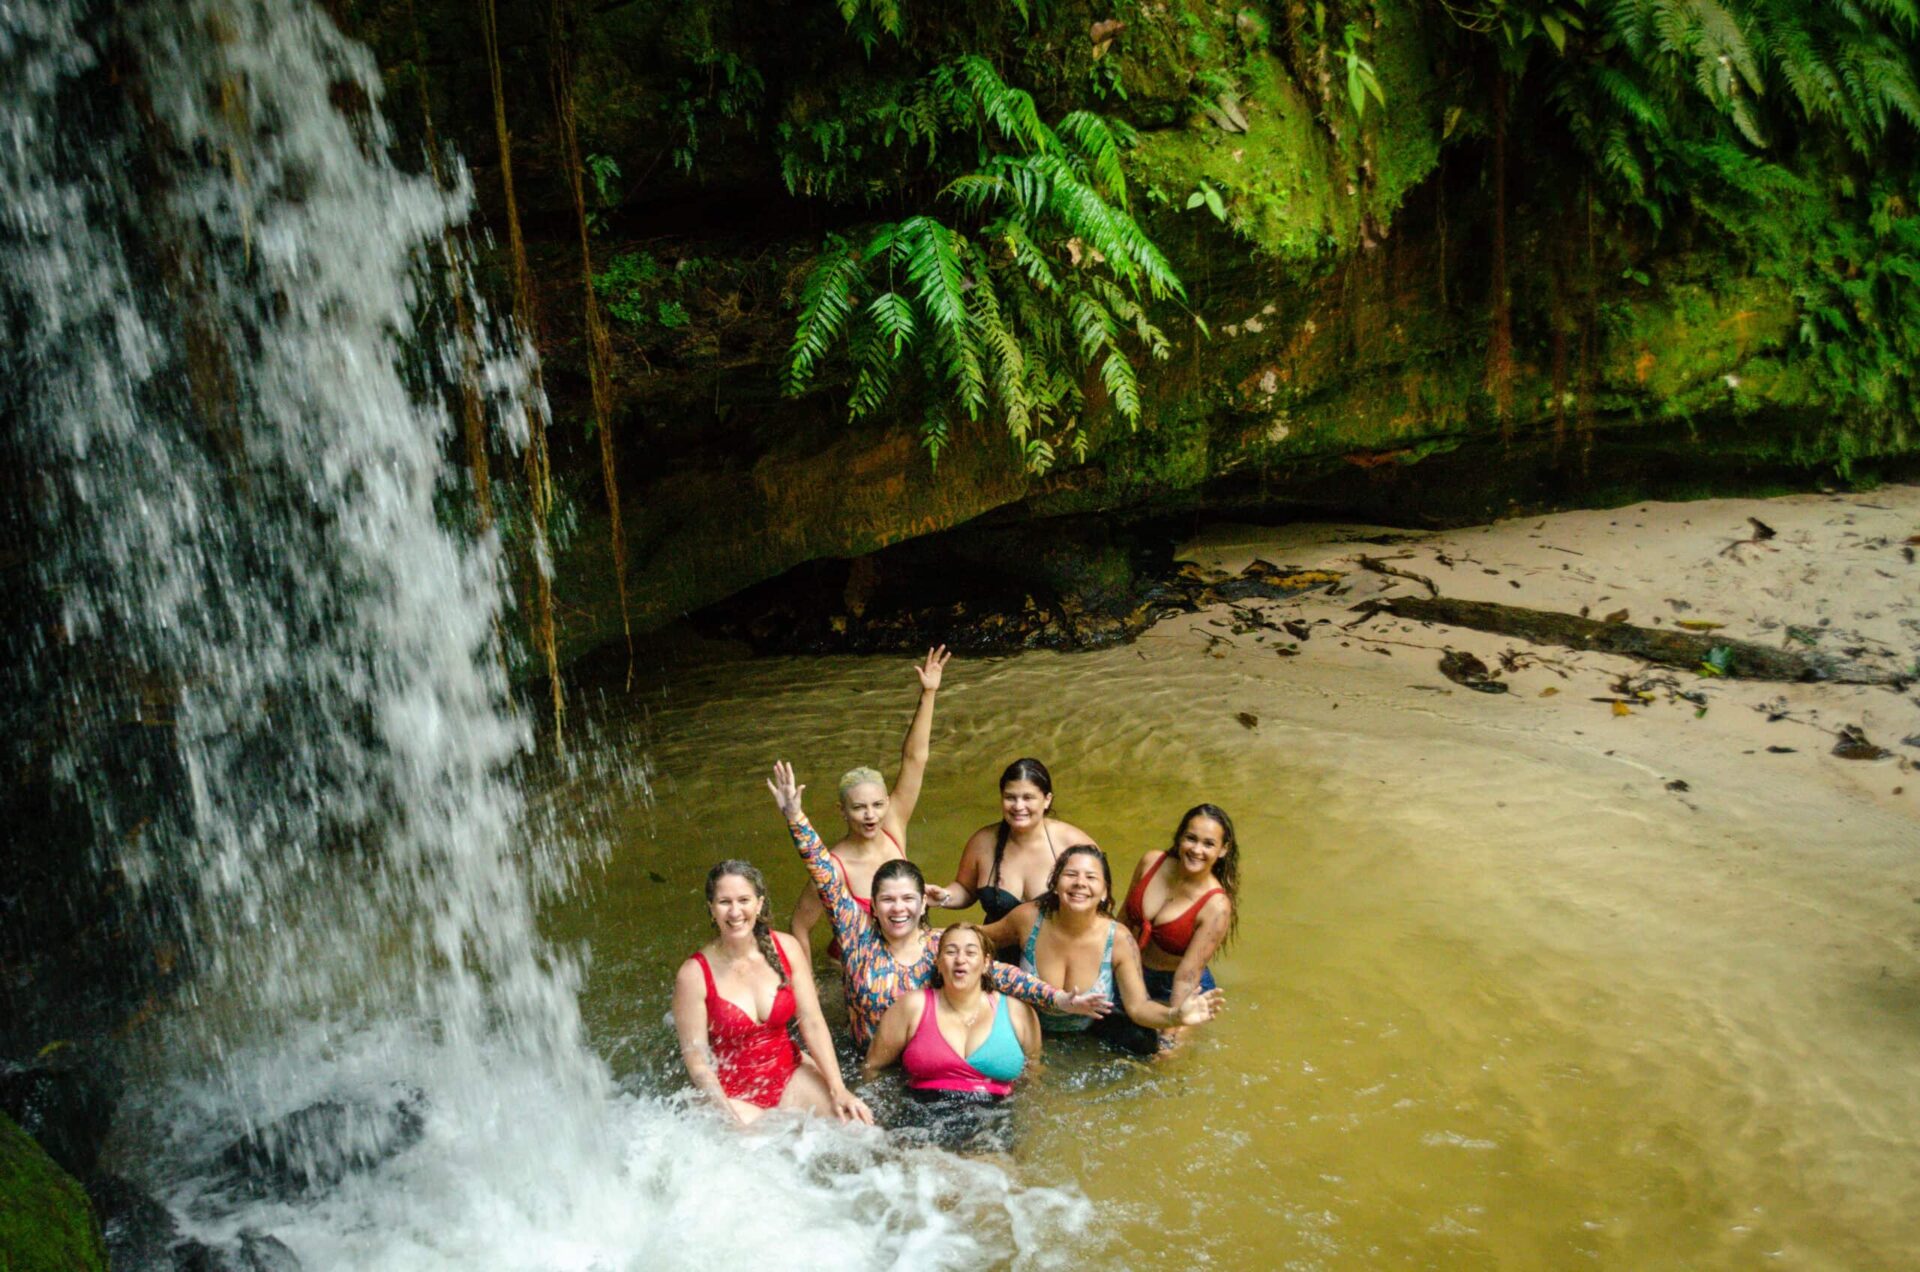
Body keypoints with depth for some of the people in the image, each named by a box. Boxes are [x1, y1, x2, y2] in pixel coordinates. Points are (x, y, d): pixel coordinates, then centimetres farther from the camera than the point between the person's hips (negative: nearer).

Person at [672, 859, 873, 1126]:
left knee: (857, 1121, -12)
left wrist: (838, 1090, -10)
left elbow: (813, 1023, -3)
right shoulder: (694, 974, -15)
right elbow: (697, 1062, -12)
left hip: (790, 1073, 5)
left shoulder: (786, 948, -4)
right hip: (732, 1093, -5)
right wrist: (734, 1120, -19)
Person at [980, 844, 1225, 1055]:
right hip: (1032, 1027, 3)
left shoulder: (1119, 939, -24)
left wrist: (1175, 1016, -42)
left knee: (1144, 1041, -25)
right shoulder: (1029, 918, -23)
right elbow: (985, 939, -3)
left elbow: (1138, 1006, -23)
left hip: (1091, 1029, -2)